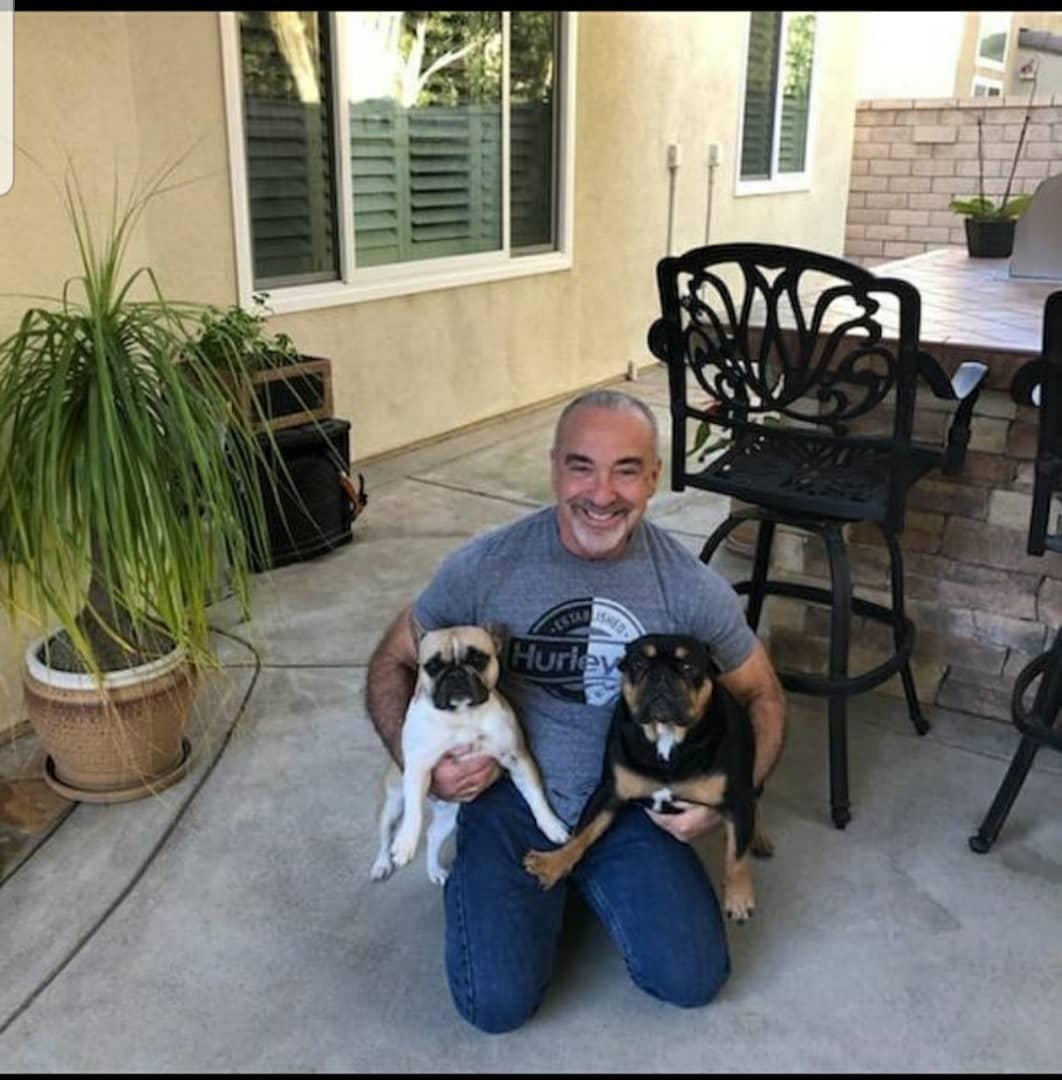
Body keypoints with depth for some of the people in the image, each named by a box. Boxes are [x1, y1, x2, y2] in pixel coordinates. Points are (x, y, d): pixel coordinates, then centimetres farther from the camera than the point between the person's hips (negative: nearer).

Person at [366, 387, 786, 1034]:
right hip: (511, 803, -1)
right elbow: (393, 662, 0)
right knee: (498, 1004, -14)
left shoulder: (692, 587, -13)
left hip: (630, 809, 2)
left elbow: (764, 698, 3)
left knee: (692, 981, -10)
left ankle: (591, 881, 20)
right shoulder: (484, 567, -16)